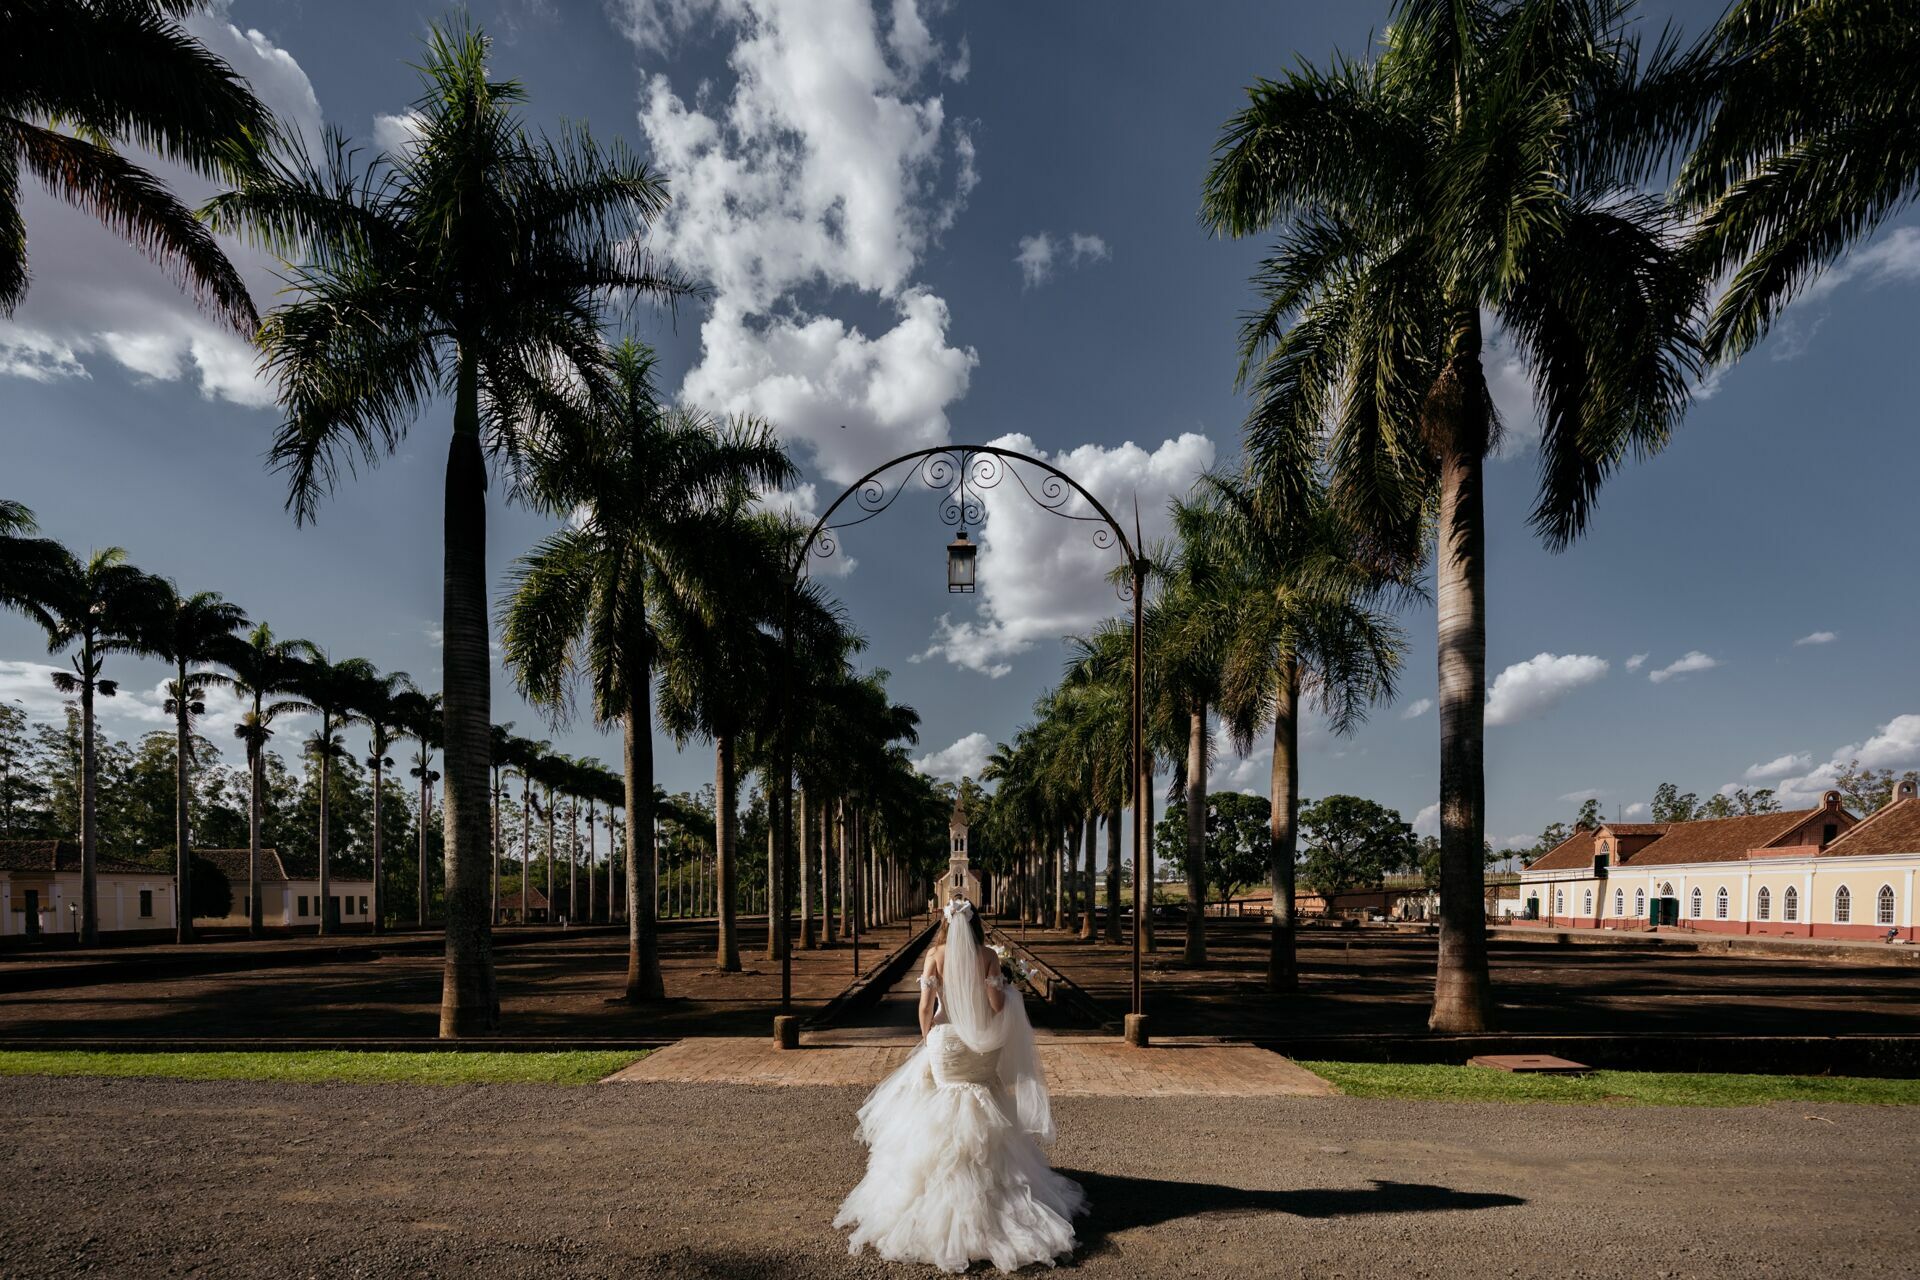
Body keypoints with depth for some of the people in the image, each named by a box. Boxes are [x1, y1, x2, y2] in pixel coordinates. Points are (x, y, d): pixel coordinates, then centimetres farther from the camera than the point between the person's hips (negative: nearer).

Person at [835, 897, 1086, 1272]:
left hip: (945, 1042, -1)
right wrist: (1004, 986, 13)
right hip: (982, 1046, 1)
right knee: (983, 1123, 16)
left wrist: (927, 1040, 5)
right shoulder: (988, 956, -6)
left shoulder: (936, 954, -7)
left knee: (940, 1122, 11)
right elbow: (997, 1006, -8)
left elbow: (925, 1007, -9)